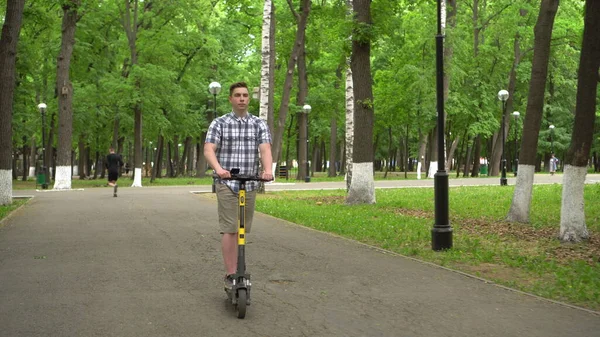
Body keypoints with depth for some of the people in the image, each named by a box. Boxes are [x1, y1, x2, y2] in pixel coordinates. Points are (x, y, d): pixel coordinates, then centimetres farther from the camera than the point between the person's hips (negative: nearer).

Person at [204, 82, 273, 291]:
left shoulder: (259, 124, 6)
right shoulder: (219, 123, 1)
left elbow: (265, 150, -7)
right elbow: (208, 150, -11)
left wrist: (268, 170, -28)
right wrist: (218, 169, -31)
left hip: (250, 185, 3)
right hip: (226, 184, -3)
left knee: (242, 230, 9)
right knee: (230, 230, -9)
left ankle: (236, 267, 22)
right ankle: (231, 275, -7)